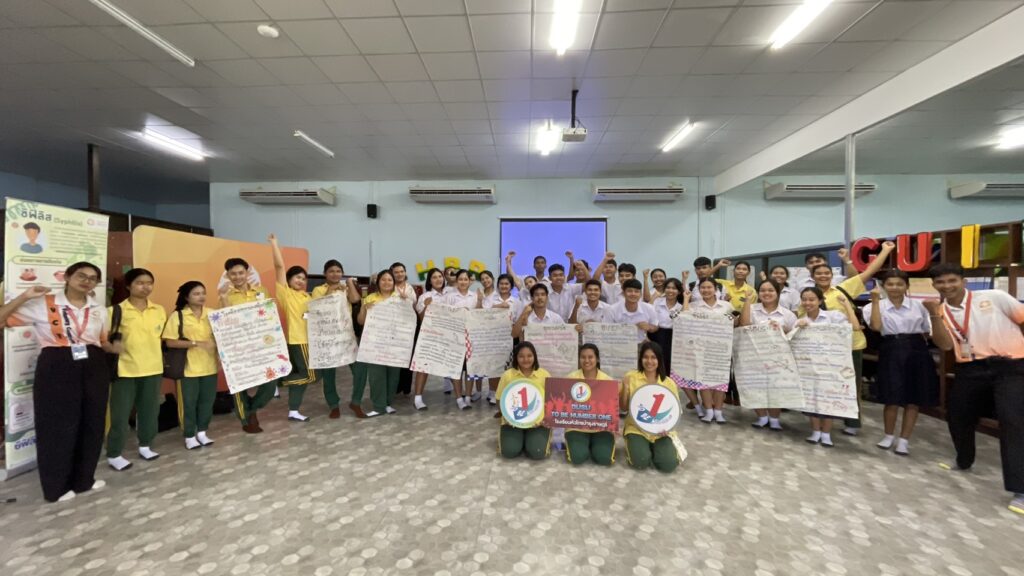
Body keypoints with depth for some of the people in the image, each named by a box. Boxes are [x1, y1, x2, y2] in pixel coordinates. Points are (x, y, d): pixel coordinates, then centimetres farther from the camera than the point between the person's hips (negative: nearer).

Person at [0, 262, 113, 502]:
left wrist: (113, 347, -2)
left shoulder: (99, 309, 10)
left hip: (93, 368, 4)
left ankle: (84, 479, 27)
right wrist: (24, 297, -15)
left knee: (91, 425, 10)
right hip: (56, 369, -4)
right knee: (58, 427, 4)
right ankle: (57, 486, 21)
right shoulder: (42, 304, -3)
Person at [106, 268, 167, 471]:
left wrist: (160, 356, 10)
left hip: (153, 368, 4)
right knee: (120, 413, 4)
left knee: (150, 410, 13)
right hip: (126, 369, -4)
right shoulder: (116, 310, -6)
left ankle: (145, 445, 30)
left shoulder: (159, 310, 6)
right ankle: (114, 454, 19)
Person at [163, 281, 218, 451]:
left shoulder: (212, 314, 5)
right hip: (188, 368, -3)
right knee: (188, 402, 7)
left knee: (207, 400, 11)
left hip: (209, 366, 3)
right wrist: (196, 343, -19)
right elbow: (170, 342, -10)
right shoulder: (177, 316, -6)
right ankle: (189, 436, 23)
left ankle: (202, 432, 28)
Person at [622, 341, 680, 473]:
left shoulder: (669, 383, -1)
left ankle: (654, 449, 14)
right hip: (636, 429, -2)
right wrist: (625, 387, -19)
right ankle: (635, 447, 11)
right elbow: (623, 408, -3)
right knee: (641, 461, -25)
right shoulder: (631, 377, -6)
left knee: (669, 464, -19)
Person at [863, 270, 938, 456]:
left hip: (916, 351, 2)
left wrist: (918, 346, 2)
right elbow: (876, 327, -17)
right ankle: (889, 435, 22)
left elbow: (926, 331, 15)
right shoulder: (878, 306, 1)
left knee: (914, 398, 6)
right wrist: (875, 300, -15)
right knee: (892, 398, 0)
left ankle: (904, 439, 20)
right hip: (891, 352, -2)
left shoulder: (918, 305, 6)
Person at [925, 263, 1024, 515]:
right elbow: (945, 345, -9)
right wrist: (934, 315, -19)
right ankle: (963, 461, 37)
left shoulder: (994, 297, -1)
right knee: (957, 416, 11)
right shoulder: (941, 311, 3)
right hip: (971, 370, 3)